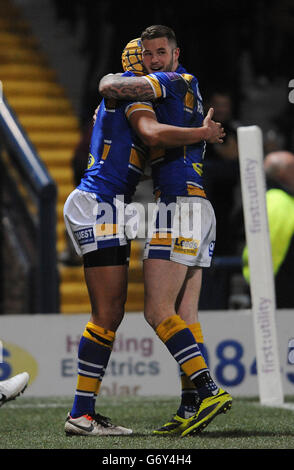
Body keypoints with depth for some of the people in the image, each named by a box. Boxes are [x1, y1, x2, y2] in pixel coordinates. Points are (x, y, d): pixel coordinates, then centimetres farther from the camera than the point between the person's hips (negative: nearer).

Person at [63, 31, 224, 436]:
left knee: (111, 315, 8)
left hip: (93, 208, 10)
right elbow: (153, 134, -26)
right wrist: (204, 133, -13)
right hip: (99, 208, -10)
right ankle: (81, 414, -14)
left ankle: (85, 413, 5)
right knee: (107, 315, -12)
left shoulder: (117, 95, 24)